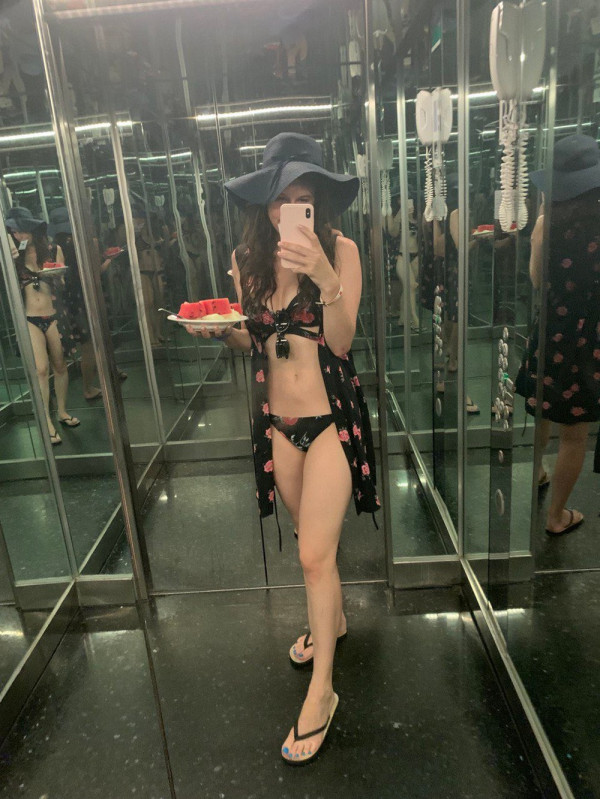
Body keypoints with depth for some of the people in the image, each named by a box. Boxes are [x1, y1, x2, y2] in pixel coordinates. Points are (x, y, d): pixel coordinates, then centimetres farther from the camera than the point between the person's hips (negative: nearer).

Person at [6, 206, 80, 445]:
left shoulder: (53, 251, 5)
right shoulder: (16, 257, 7)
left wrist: (55, 273, -14)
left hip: (53, 316, 1)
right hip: (31, 319, -1)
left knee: (60, 365, 8)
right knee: (41, 369, -11)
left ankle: (62, 412, 26)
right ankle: (47, 422, -5)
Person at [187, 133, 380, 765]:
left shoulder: (340, 250, -8)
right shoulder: (246, 258, 3)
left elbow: (341, 340, -13)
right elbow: (250, 342, 9)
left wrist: (326, 278, -28)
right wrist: (221, 329, -12)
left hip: (331, 417, -4)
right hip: (277, 419, 4)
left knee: (315, 554, -3)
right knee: (315, 542, 20)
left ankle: (321, 690, 17)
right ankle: (332, 622, 48)